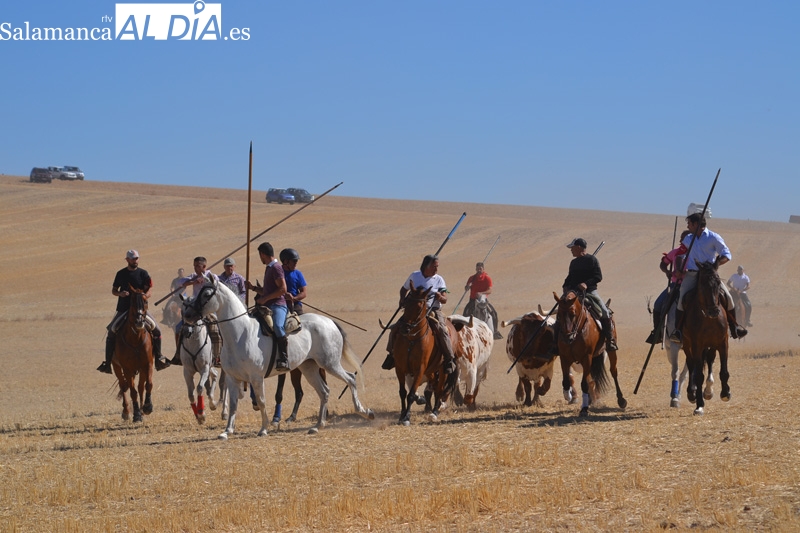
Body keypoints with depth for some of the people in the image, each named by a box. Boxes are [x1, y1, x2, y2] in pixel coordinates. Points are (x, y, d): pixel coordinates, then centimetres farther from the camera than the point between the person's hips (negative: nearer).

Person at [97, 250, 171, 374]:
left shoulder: (143, 273, 3)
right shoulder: (121, 274, 6)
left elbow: (149, 288, -3)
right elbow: (113, 290, 12)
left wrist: (145, 296, -25)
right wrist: (120, 293, -11)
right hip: (123, 309, 1)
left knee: (156, 330, -8)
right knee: (111, 332, -7)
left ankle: (158, 358, 6)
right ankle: (107, 362, 2)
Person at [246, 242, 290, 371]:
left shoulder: (276, 267, -5)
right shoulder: (268, 269, 24)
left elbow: (283, 289, -15)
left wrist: (265, 298, -15)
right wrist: (253, 288, 23)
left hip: (278, 305, -11)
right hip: (268, 306, 11)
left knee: (277, 326, -35)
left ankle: (284, 360, -41)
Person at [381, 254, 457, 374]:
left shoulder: (438, 280, 3)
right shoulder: (414, 276, 7)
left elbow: (445, 300, 1)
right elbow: (404, 289, 22)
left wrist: (440, 297, -22)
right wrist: (402, 299, 3)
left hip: (433, 311, -2)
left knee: (442, 330, -29)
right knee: (395, 330, -9)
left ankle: (449, 359, -19)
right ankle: (392, 355, 13)